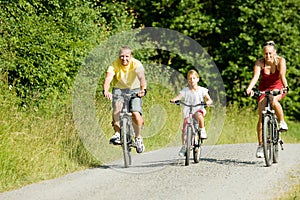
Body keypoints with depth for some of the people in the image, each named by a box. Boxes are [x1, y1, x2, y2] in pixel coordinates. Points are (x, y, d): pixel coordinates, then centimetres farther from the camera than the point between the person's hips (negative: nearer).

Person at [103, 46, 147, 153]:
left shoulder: (136, 64, -21)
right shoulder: (115, 65, -19)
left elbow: (142, 77, -36)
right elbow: (108, 78, -33)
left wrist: (143, 90, -56)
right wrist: (105, 91, -53)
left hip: (134, 90, -1)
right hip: (119, 89, 1)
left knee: (136, 114, -19)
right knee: (117, 108, -30)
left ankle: (138, 137, 6)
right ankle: (117, 133, -13)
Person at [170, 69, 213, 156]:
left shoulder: (202, 90, 0)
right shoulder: (185, 90, 1)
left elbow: (209, 99, -4)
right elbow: (178, 97, -11)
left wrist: (208, 102, -28)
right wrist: (173, 100, -34)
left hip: (198, 110, -2)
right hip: (187, 112, 2)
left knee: (199, 116, -38)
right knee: (184, 130, -8)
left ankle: (202, 131, -17)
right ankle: (184, 146, 8)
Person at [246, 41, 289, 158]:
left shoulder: (280, 61, -19)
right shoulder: (260, 62, -17)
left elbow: (282, 75, -33)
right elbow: (255, 76, -31)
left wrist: (285, 87, -53)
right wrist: (249, 89, -50)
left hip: (278, 87, -1)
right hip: (264, 89, 1)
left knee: (273, 101, -36)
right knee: (261, 116, -12)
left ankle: (282, 122, -12)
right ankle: (260, 145, -5)